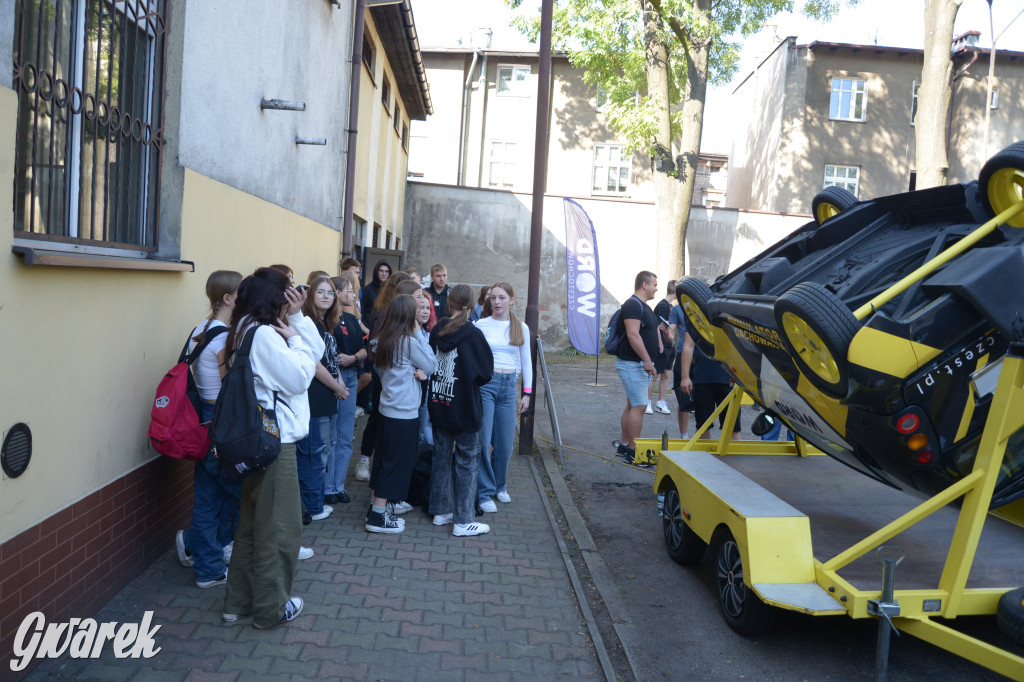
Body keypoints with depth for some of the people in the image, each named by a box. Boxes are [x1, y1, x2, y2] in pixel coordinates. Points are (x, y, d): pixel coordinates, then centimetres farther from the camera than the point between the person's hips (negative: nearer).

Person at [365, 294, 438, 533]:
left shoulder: (381, 340, 6)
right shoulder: (409, 341, -17)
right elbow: (432, 365, -7)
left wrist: (418, 372, -5)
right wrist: (419, 334, -7)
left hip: (387, 407, 8)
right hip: (404, 412, -8)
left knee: (383, 458, 16)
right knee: (397, 462, -1)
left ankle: (376, 508, 24)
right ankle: (378, 516, 3)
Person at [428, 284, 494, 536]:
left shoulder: (436, 332, -2)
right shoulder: (472, 334, -16)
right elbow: (486, 372, -10)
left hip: (438, 406, 5)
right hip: (465, 409, -5)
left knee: (441, 457, 17)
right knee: (467, 461, 4)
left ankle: (441, 511, 27)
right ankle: (463, 521, 7)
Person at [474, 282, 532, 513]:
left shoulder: (521, 328, 8)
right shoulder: (480, 325, 0)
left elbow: (526, 363, 13)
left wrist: (527, 393, 9)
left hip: (509, 386, 3)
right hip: (484, 383, -3)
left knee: (505, 442, 5)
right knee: (483, 440, -5)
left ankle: (500, 486, 26)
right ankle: (485, 493, 6)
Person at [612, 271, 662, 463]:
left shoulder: (644, 307, 18)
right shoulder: (632, 305, -15)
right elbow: (633, 335, -24)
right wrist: (647, 361, -26)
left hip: (641, 364, 10)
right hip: (632, 364, -10)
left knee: (632, 405, 13)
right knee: (639, 406, -11)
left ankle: (624, 445, 21)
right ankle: (633, 451, -7)